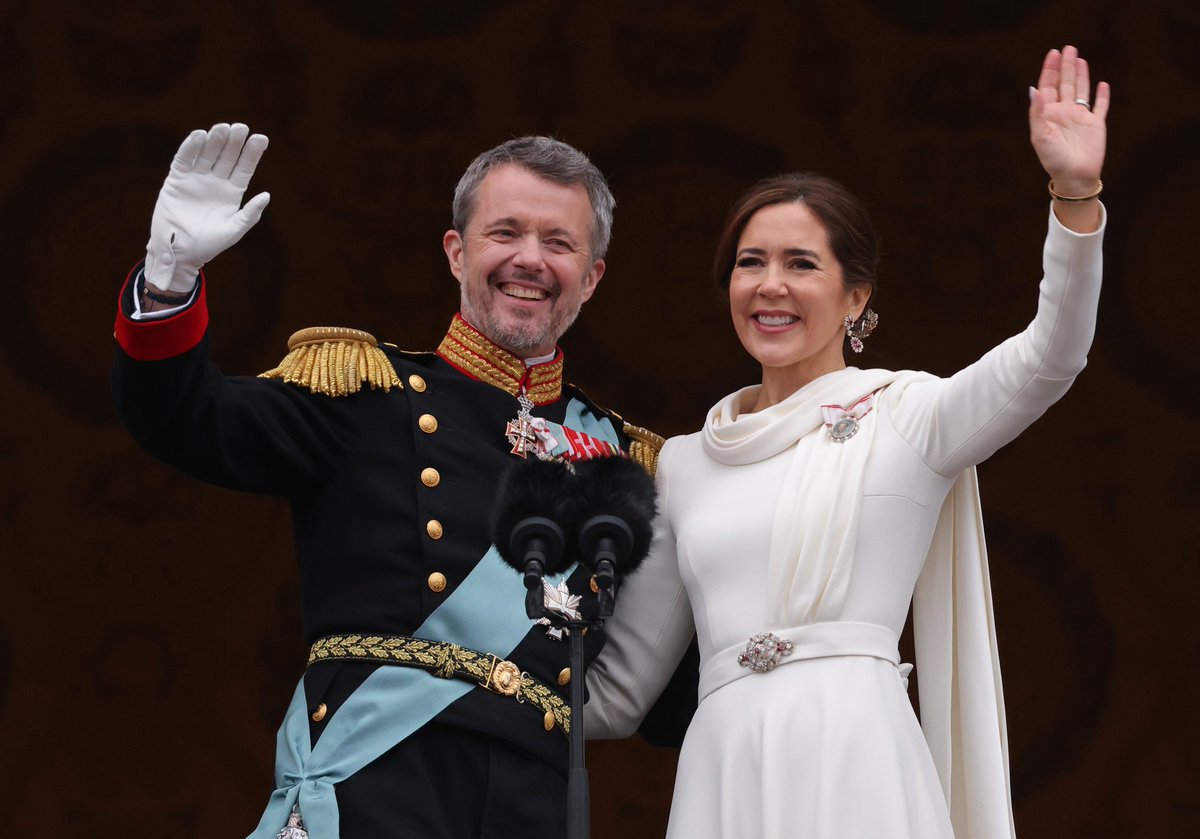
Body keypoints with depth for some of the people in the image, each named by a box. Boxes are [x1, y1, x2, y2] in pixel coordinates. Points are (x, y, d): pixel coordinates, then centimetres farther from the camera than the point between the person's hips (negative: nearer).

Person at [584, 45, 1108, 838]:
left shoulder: (905, 415, 5)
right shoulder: (686, 461, 16)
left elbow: (1049, 357, -14)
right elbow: (618, 686, 20)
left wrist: (1075, 192, -24)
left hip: (857, 768, -3)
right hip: (724, 774, 3)